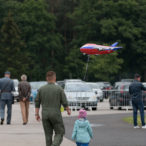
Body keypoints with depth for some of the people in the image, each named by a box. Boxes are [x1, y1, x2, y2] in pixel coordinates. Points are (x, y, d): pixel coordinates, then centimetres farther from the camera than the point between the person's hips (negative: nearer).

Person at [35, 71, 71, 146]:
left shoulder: (41, 89, 0)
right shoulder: (59, 89, -9)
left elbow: (37, 102, 3)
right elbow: (64, 102, -7)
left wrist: (37, 114, 11)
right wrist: (68, 110, 11)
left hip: (45, 115, 3)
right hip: (56, 114, -3)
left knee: (48, 134, 12)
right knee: (59, 133, 6)